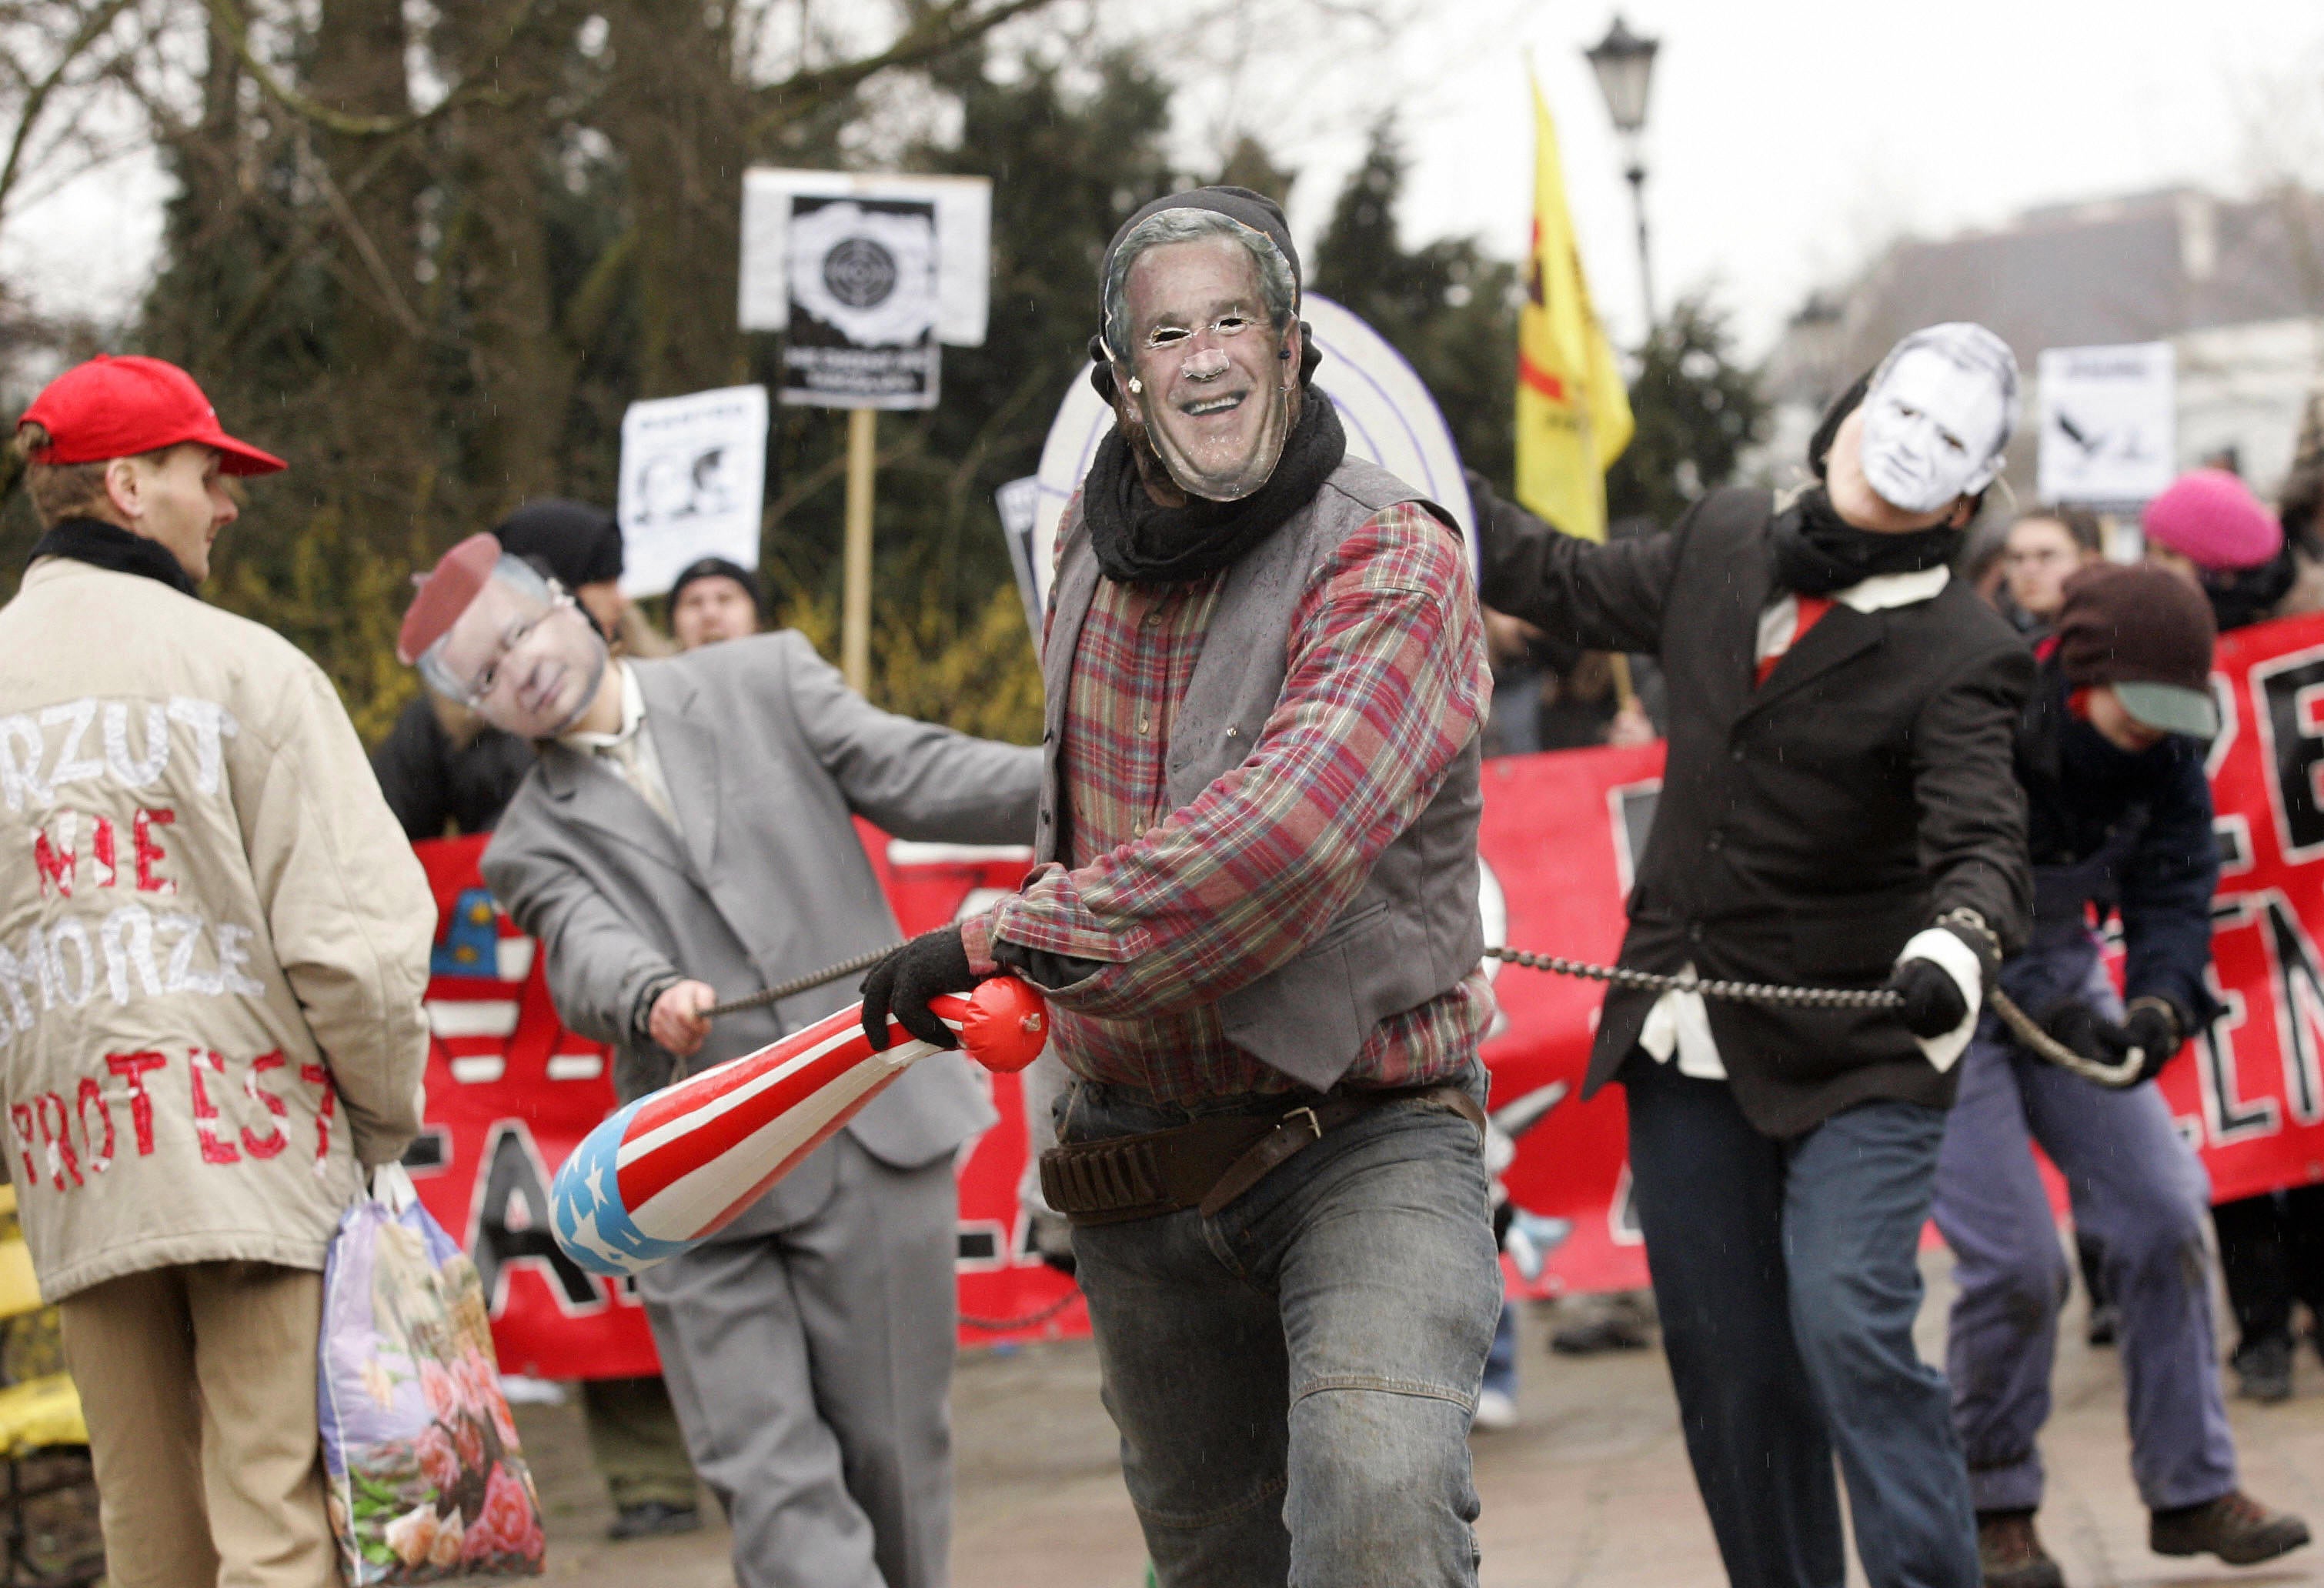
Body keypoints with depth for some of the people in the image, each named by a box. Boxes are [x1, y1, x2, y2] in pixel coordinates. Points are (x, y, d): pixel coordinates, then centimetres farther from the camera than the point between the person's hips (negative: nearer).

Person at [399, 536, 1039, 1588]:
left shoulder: (761, 684, 12)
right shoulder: (537, 842, 9)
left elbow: (916, 777, 4)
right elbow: (587, 955, -10)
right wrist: (651, 999, -34)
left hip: (870, 1134, 0)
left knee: (889, 1459, 3)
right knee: (772, 1488, -10)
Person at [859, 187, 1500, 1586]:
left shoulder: (1392, 564, -17)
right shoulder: (1094, 538, 6)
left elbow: (1284, 836, -32)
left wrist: (1015, 940, -28)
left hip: (1368, 1137, -7)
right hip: (1140, 1151, 7)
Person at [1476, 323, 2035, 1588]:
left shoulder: (1957, 655, -14)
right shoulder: (1724, 543, 4)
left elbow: (1982, 836, -27)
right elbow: (1585, 591, 23)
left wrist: (1958, 944, -48)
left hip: (1854, 1051, -6)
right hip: (1689, 1050, 6)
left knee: (1849, 1327, -20)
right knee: (1725, 1360, 8)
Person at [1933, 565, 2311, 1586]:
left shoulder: (2165, 755, -10)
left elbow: (2172, 895, -14)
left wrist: (2162, 1003, -35)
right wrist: (2045, 1009, -42)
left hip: (2058, 973, 6)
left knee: (2162, 1213, -3)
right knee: (2013, 1260, -13)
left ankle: (2193, 1490, 10)